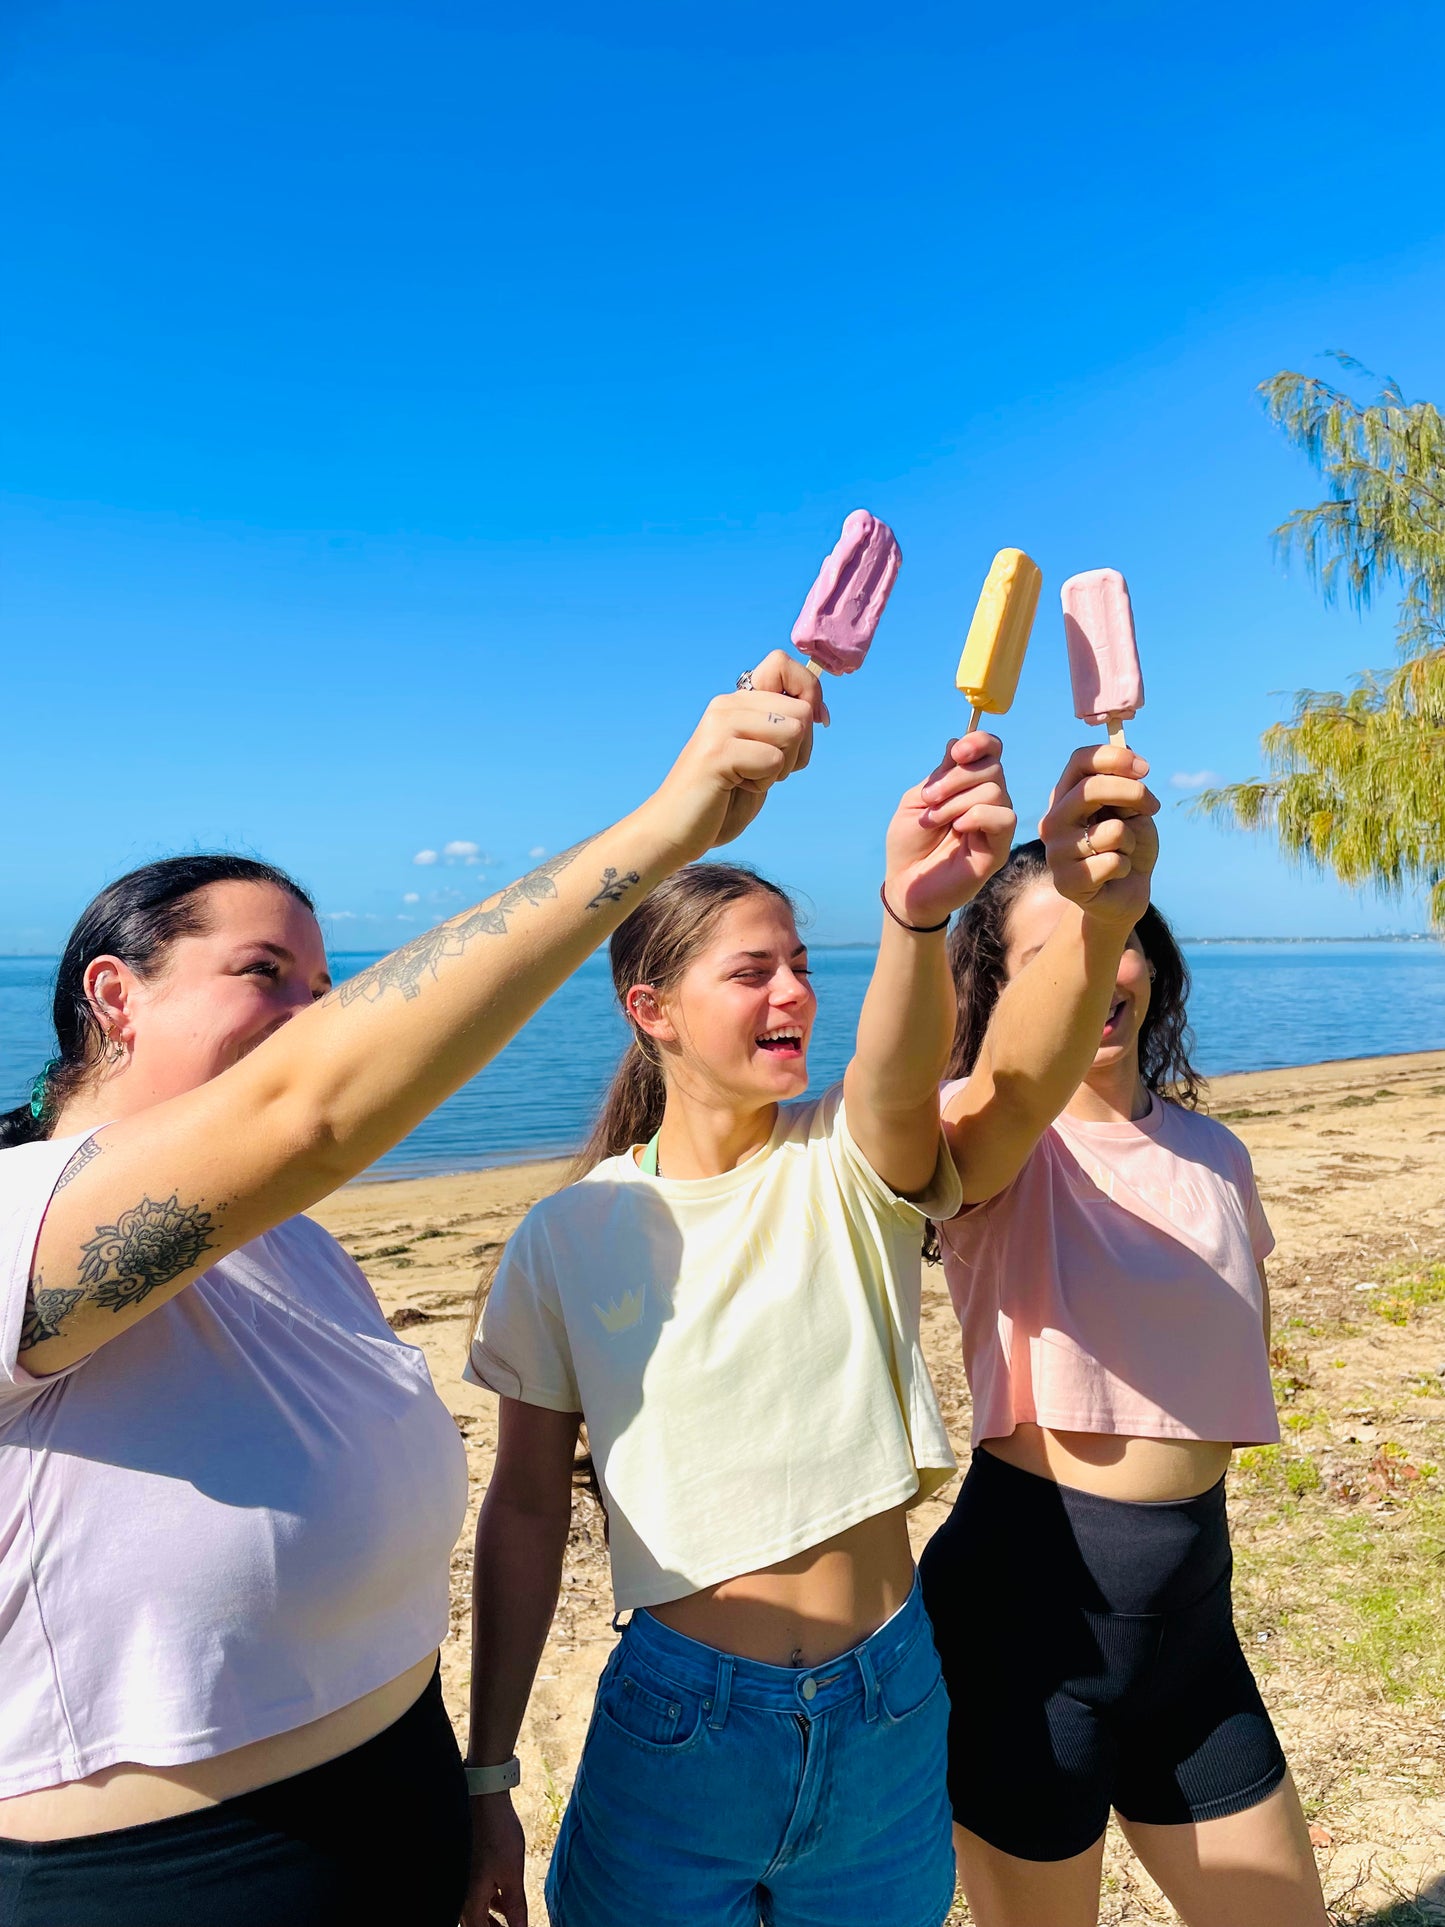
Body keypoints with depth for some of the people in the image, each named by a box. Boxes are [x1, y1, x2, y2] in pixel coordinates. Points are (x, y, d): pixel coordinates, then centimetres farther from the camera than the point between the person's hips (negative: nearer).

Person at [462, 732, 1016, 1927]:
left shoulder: (851, 1166, -10)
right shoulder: (570, 1236, -9)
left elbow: (903, 1070, -34)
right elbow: (528, 1512, -3)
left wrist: (917, 912, -55)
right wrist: (486, 1780, 0)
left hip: (889, 1707, 1)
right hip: (683, 1717, -1)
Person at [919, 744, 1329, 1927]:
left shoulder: (1214, 1155, 5)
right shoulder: (995, 1145, -13)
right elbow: (1020, 1088, -40)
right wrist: (1095, 918, -57)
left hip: (1192, 1610, 6)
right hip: (1030, 1604, -5)